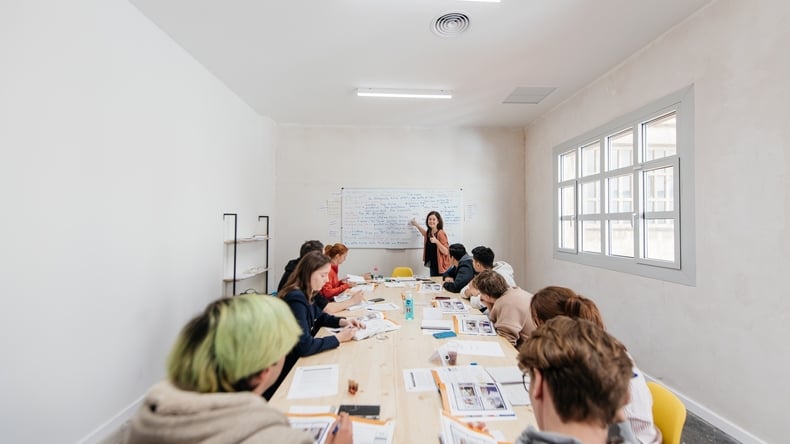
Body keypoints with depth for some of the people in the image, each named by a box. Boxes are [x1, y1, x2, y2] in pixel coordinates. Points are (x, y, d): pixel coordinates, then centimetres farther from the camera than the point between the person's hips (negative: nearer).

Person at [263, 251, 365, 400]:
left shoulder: (304, 294, 0)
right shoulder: (296, 299, -28)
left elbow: (319, 316, 17)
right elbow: (304, 346, -32)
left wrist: (343, 321, 0)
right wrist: (338, 338, -20)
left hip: (296, 360, 8)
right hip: (285, 371, -8)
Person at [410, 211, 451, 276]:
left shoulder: (441, 233, -15)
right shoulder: (428, 232, 6)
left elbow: (446, 252, -17)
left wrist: (436, 241, -29)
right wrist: (417, 225, 29)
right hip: (432, 265, 7)